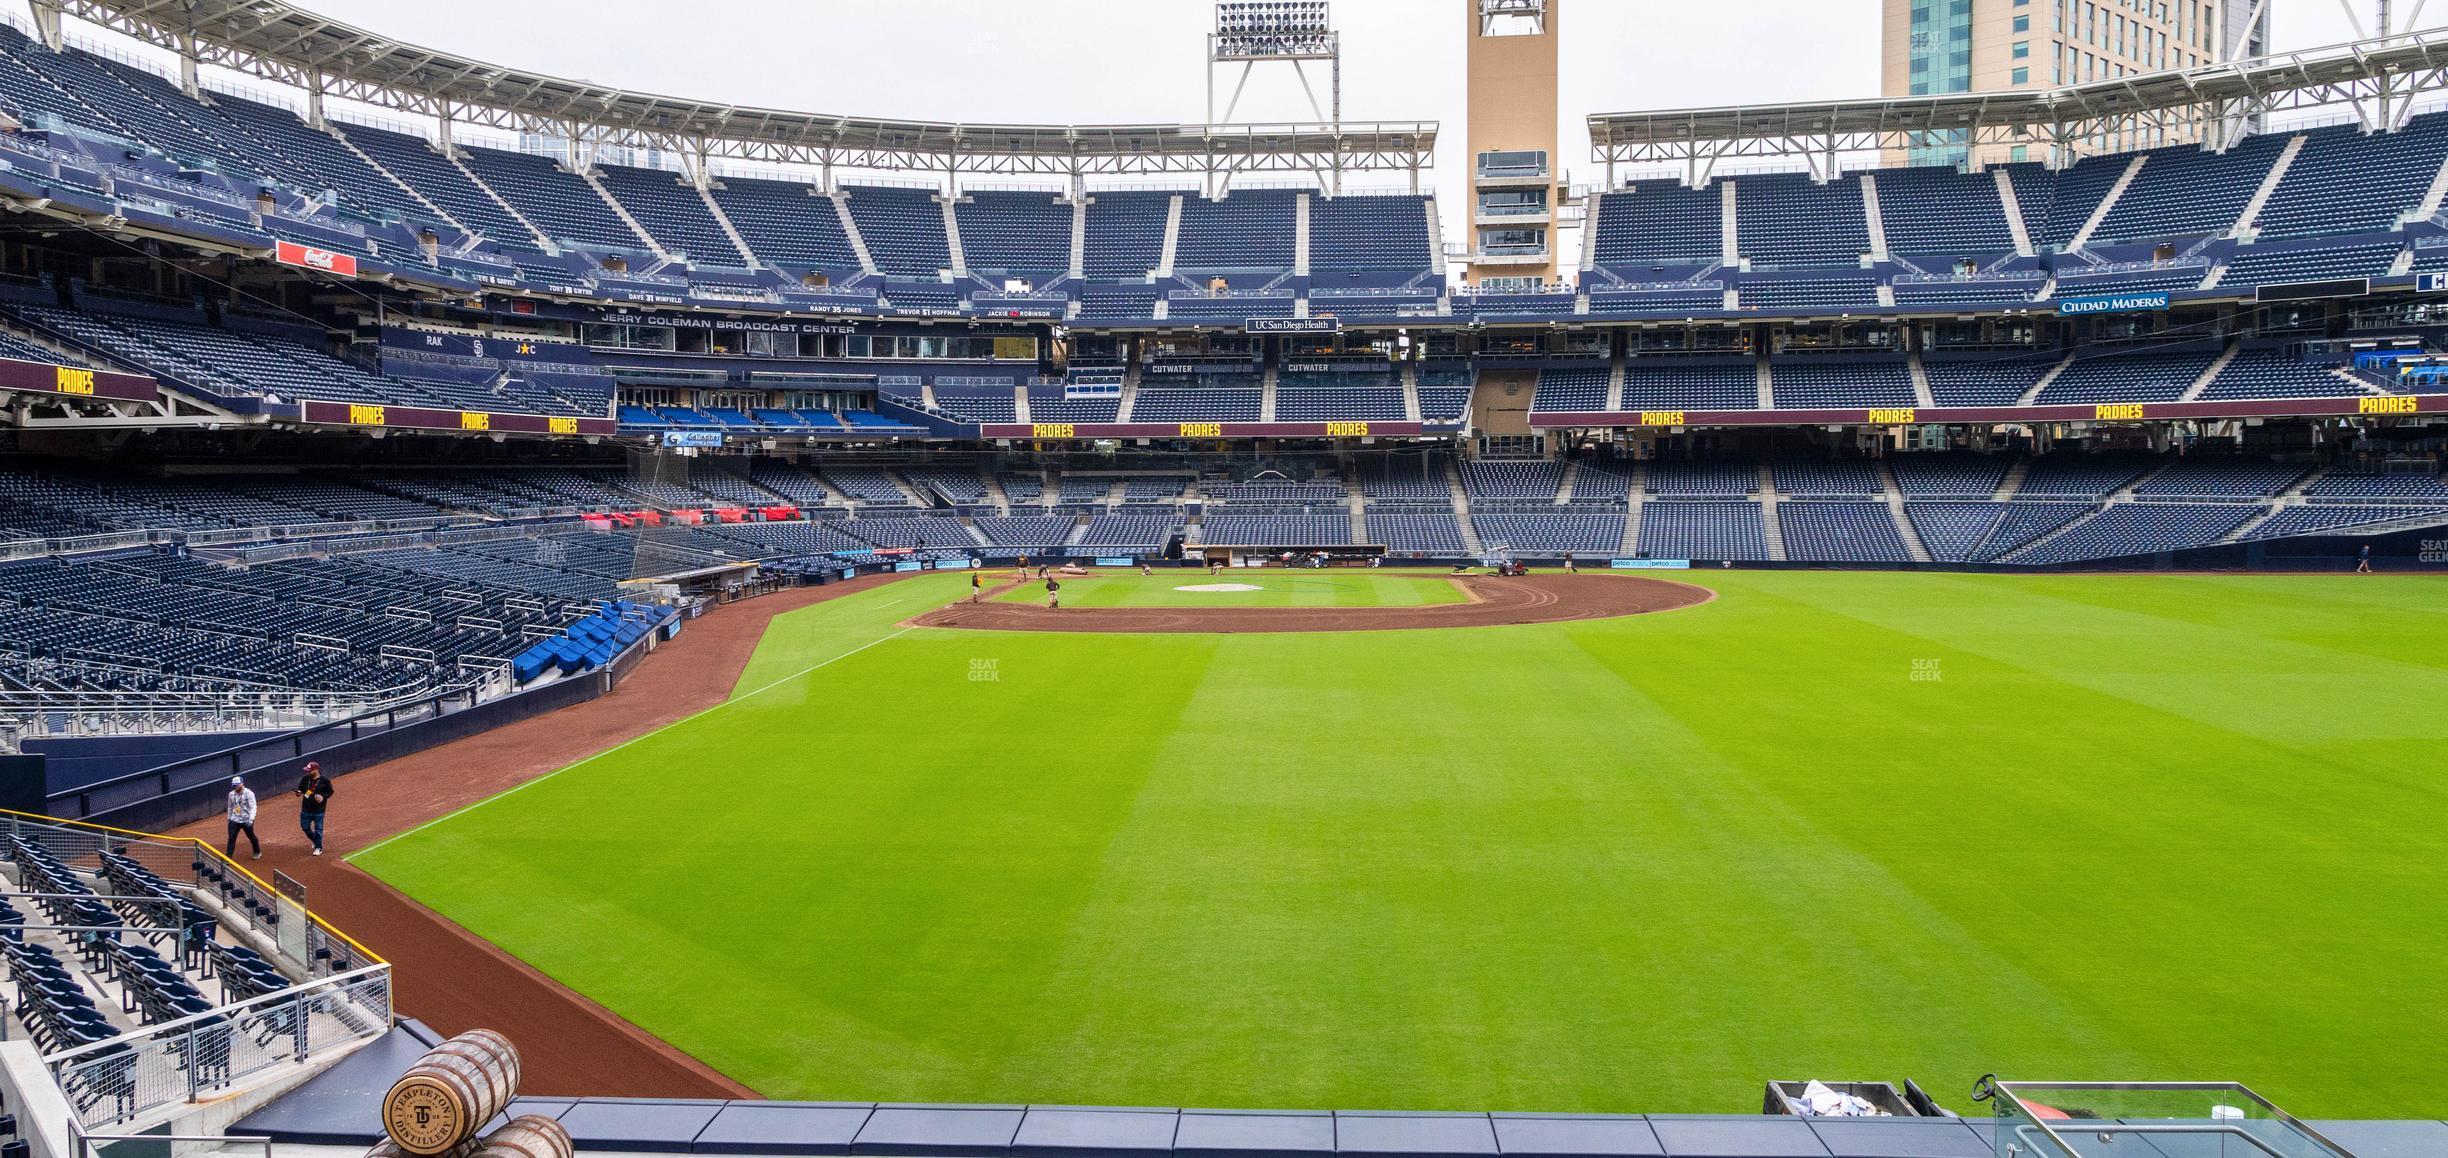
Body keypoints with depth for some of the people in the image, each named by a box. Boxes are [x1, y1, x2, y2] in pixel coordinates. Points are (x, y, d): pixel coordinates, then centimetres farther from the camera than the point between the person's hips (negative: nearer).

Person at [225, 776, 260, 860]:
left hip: (246, 821, -3)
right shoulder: (231, 794, 2)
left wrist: (251, 819, -28)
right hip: (234, 821, 4)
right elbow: (230, 807, 17)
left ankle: (257, 852, 34)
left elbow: (253, 807, -18)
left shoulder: (249, 793, -14)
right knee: (231, 838, -5)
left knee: (251, 837, 13)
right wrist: (229, 818, 18)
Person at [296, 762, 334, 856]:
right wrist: (299, 793, -12)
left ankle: (318, 848, 15)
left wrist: (323, 797, -20)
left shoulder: (324, 781, -12)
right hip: (306, 809, 5)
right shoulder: (305, 779, -1)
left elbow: (330, 792, -3)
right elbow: (300, 789, 11)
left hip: (318, 810, -5)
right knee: (305, 827, 14)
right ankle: (315, 840, 40)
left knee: (318, 829, 2)